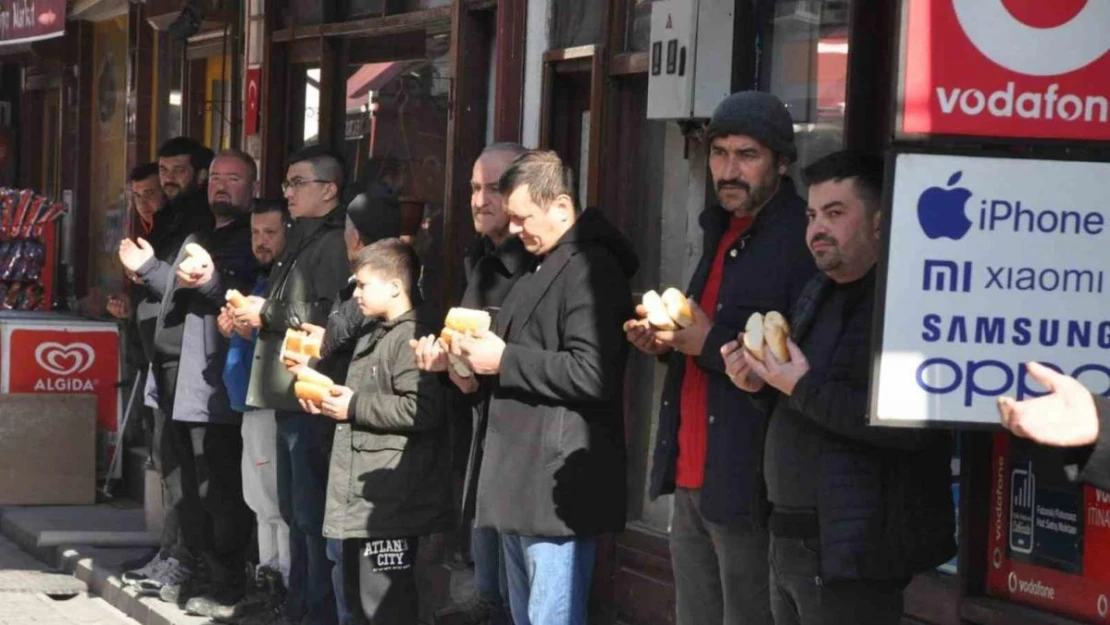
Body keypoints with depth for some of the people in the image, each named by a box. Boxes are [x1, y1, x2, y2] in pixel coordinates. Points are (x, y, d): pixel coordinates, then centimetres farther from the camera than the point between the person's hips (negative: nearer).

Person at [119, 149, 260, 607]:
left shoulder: (254, 242, -8)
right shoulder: (198, 238, 22)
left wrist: (212, 282, -31)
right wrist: (149, 269, 22)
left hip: (214, 384, -9)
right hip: (176, 380, 9)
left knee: (218, 488, -7)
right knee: (182, 483, 15)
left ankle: (226, 581, -2)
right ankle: (197, 566, 25)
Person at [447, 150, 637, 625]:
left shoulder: (591, 270, -14)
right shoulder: (538, 272, 20)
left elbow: (592, 375, -25)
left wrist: (504, 361, -16)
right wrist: (478, 376, 11)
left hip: (558, 487, -11)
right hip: (520, 483, 11)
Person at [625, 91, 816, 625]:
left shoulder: (803, 240, -13)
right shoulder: (721, 231, 17)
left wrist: (710, 343, -19)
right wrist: (666, 343, 8)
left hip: (749, 486, -9)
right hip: (693, 480, 9)